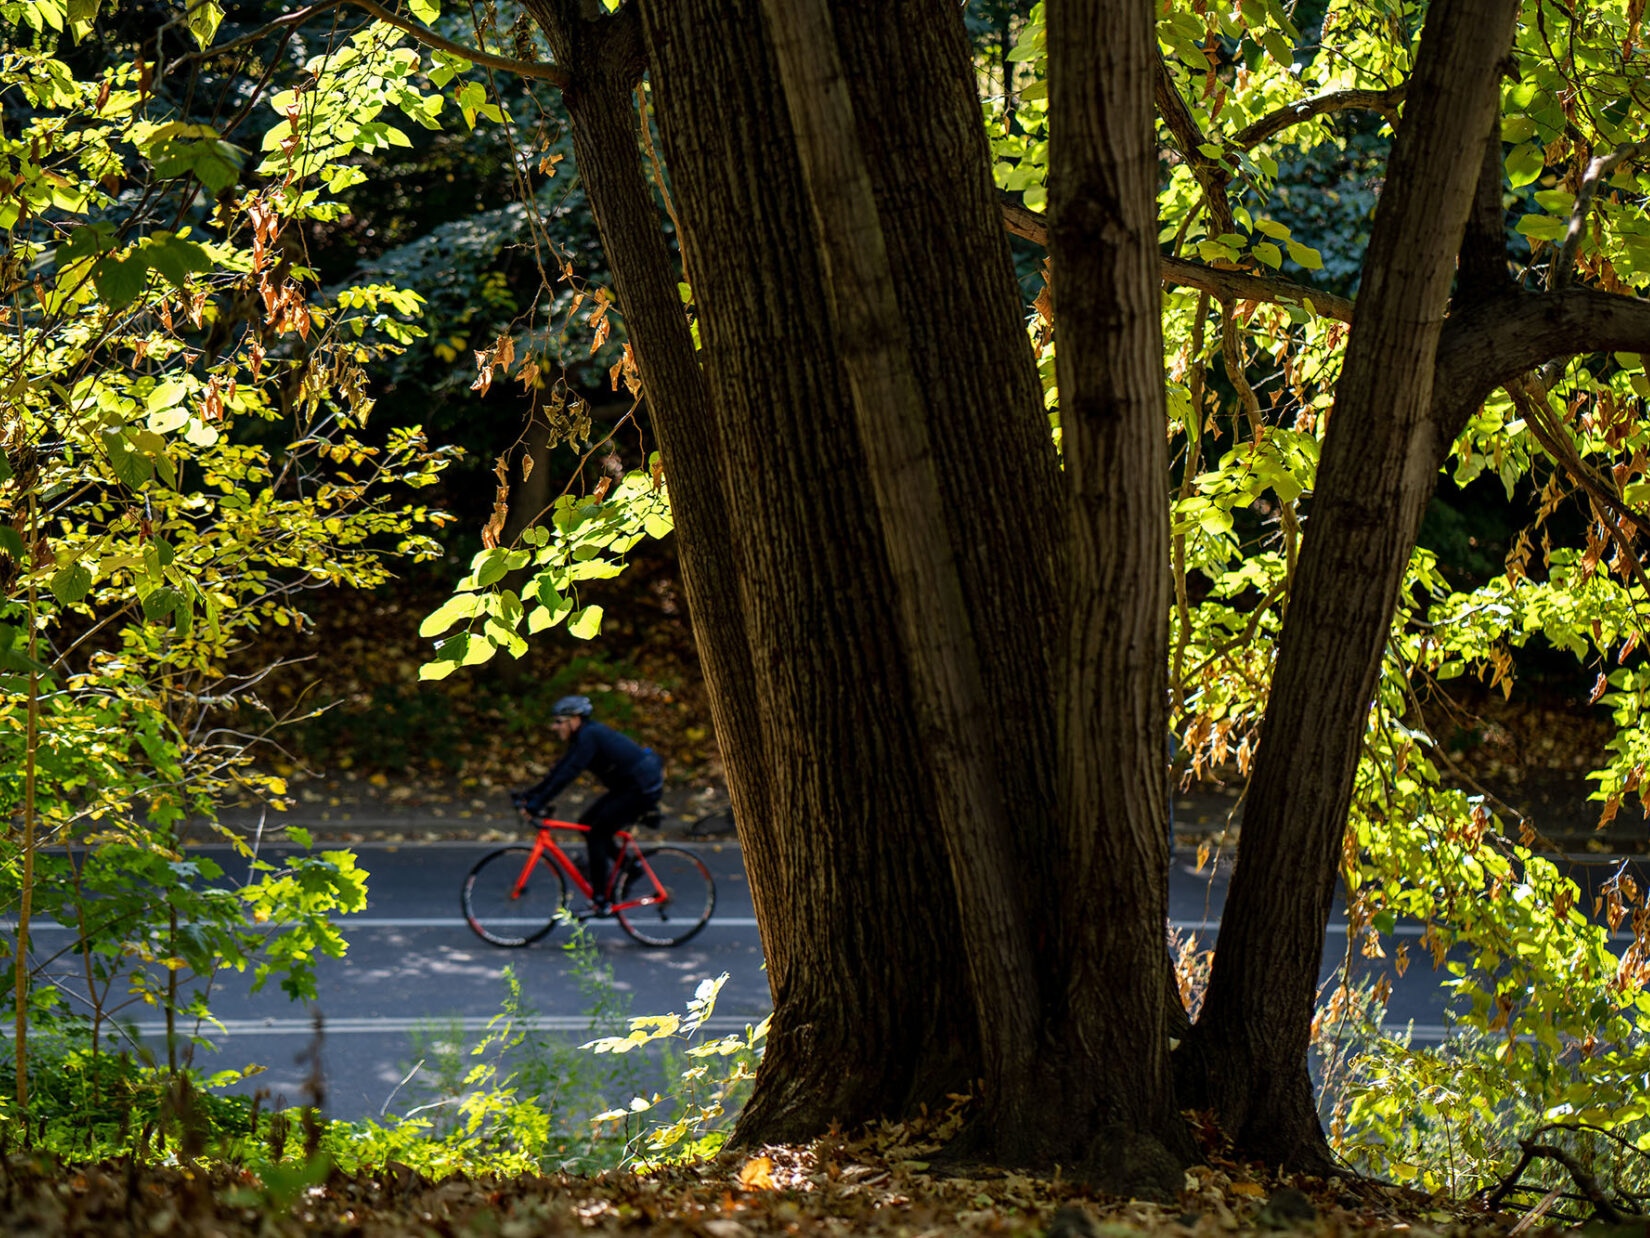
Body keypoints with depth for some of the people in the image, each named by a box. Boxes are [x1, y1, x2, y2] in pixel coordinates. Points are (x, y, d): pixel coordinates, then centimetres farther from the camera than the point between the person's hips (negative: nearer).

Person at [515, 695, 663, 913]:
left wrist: (538, 802, -27)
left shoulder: (589, 736, -19)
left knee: (596, 834, -8)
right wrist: (529, 793, 9)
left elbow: (567, 774, -25)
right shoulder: (583, 737, 11)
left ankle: (600, 900, -4)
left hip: (643, 788, -10)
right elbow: (559, 770, 14)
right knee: (586, 822, 11)